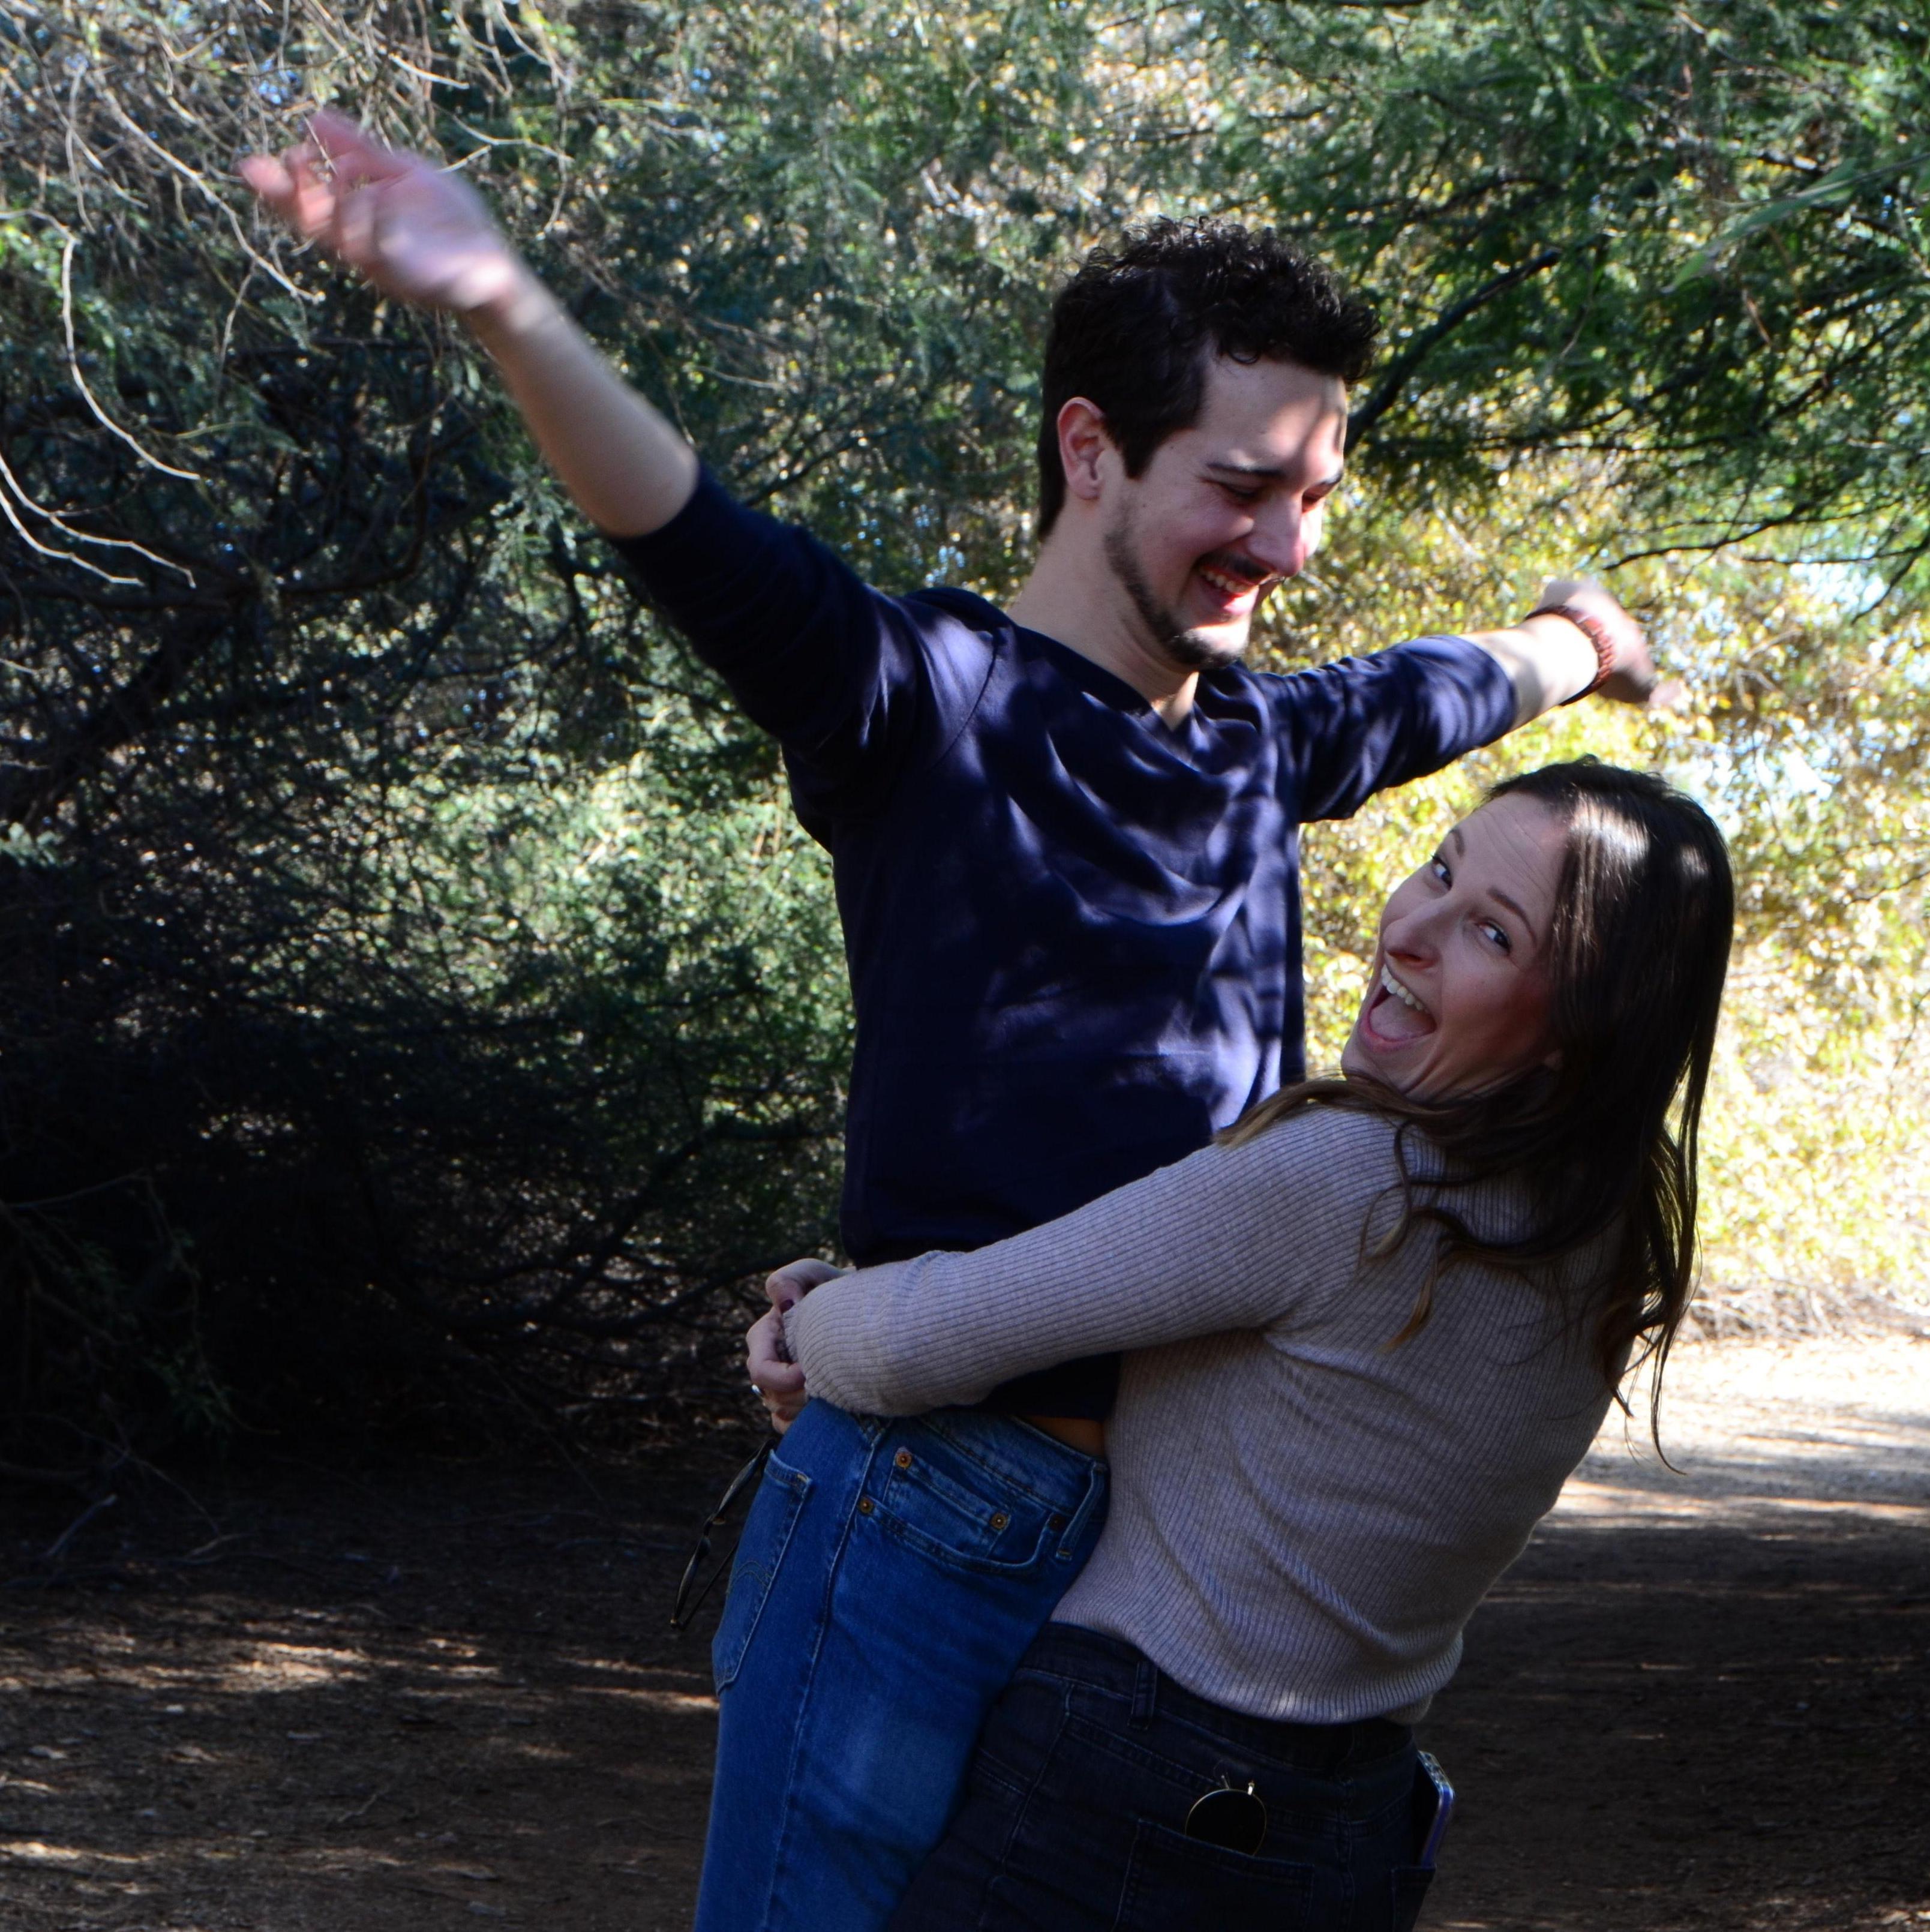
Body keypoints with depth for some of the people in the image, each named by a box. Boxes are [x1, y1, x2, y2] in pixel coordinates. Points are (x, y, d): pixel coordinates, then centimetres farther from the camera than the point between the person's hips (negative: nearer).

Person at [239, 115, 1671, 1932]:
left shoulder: (1262, 744, 13)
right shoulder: (937, 702, -9)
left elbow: (1438, 690, 35)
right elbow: (713, 554, -27)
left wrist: (1576, 638, 57)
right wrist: (510, 311, -45)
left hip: (1184, 1537, 7)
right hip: (936, 1525, -7)